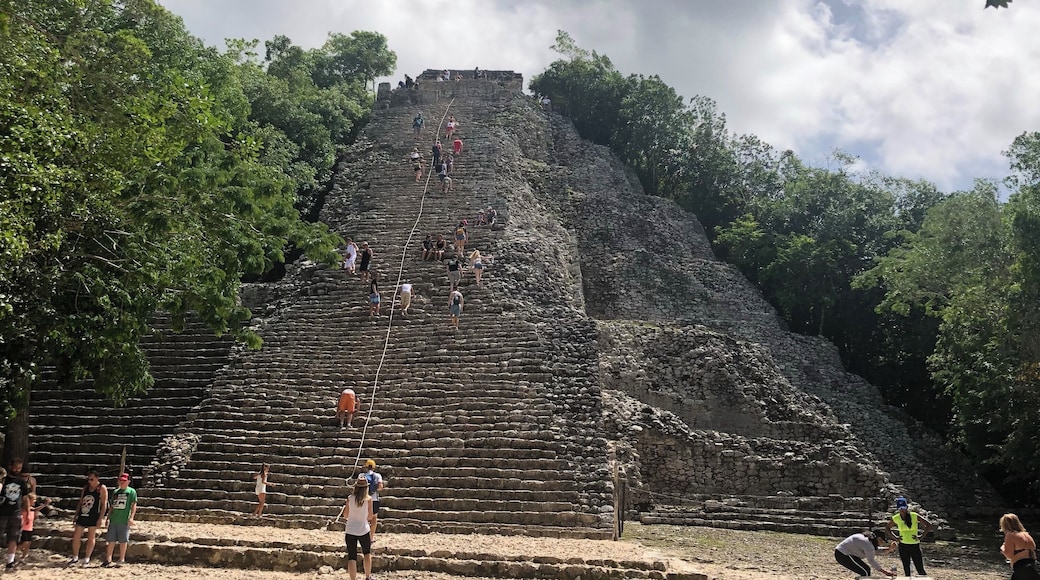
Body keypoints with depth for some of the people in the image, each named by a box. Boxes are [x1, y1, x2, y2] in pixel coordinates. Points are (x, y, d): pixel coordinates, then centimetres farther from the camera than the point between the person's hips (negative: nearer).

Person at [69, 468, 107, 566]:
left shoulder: (102, 488, -6)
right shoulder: (86, 487, 12)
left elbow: (104, 504, -9)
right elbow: (80, 502, 17)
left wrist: (100, 518, -14)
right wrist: (76, 515, 11)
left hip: (93, 517, -6)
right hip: (82, 515, 6)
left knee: (91, 538, 2)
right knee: (76, 536, 5)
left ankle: (87, 558, 10)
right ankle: (75, 557, 17)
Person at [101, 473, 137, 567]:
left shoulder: (131, 491, 0)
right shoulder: (115, 492, 16)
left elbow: (134, 505, -5)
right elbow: (111, 506, 20)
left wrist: (131, 517, -14)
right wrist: (108, 517, 14)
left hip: (124, 521, -5)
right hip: (113, 520, 5)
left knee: (123, 541, 2)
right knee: (111, 540, 5)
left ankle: (121, 560, 10)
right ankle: (108, 560, 10)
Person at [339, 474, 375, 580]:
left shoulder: (350, 498, -6)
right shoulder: (368, 499, -9)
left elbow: (345, 516, 2)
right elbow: (370, 517, -3)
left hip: (350, 531, 0)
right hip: (364, 530, 0)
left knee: (351, 557, 5)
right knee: (367, 553, 23)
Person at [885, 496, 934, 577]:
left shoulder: (914, 516, -12)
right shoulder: (895, 519, -4)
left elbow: (929, 526, -8)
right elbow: (887, 528, 12)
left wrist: (921, 537, -11)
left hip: (915, 546, -2)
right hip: (903, 546, 3)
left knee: (920, 570, -5)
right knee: (906, 569, 8)